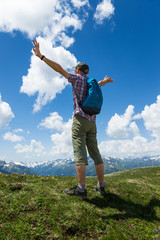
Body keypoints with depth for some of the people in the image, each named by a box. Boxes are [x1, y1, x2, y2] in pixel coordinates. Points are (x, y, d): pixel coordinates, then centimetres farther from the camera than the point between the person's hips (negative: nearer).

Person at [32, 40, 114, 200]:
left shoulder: (77, 78, 6)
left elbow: (59, 68, -2)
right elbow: (99, 83, 48)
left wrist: (40, 56, 1)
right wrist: (105, 81, 72)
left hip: (80, 119, -6)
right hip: (92, 122, 7)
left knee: (79, 152, -12)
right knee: (95, 153, 5)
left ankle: (81, 188, -15)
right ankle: (101, 186, 9)